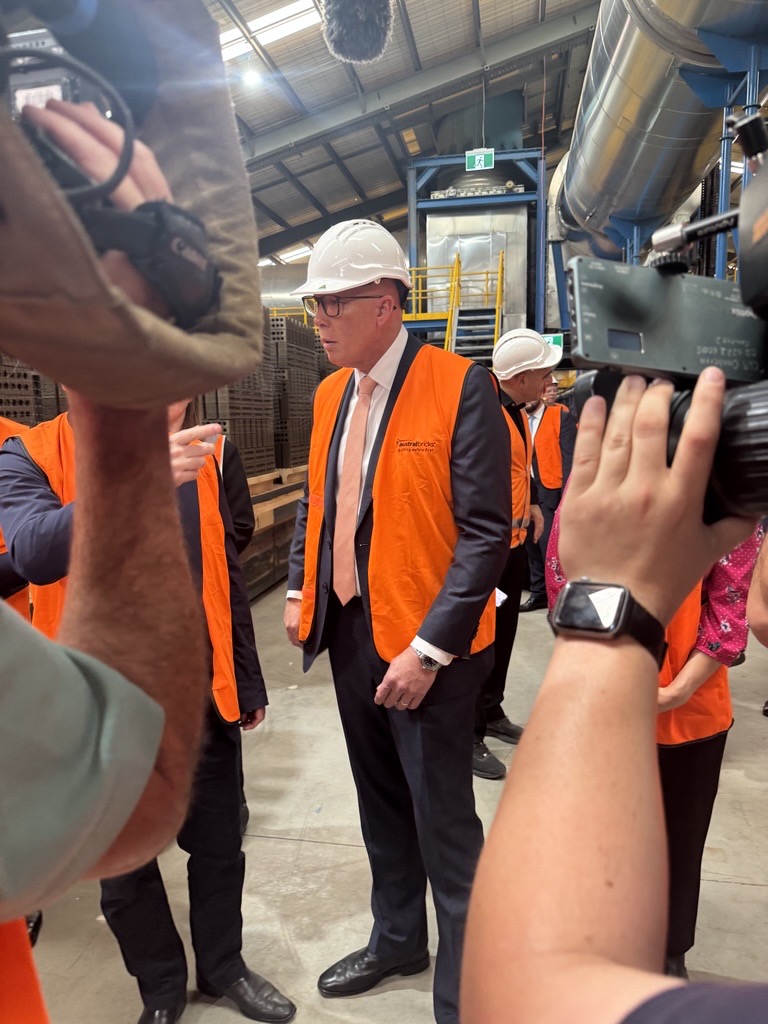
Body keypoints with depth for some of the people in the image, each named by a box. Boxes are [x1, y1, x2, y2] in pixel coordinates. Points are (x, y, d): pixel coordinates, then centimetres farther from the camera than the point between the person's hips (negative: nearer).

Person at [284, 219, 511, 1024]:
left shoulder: (460, 385, -14)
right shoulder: (330, 394, 8)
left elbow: (486, 531, -17)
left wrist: (429, 648, -20)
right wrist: (300, 593, 9)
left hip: (424, 643, -6)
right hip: (348, 628, 7)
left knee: (443, 823, 7)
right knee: (381, 804, 22)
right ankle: (396, 939, 46)